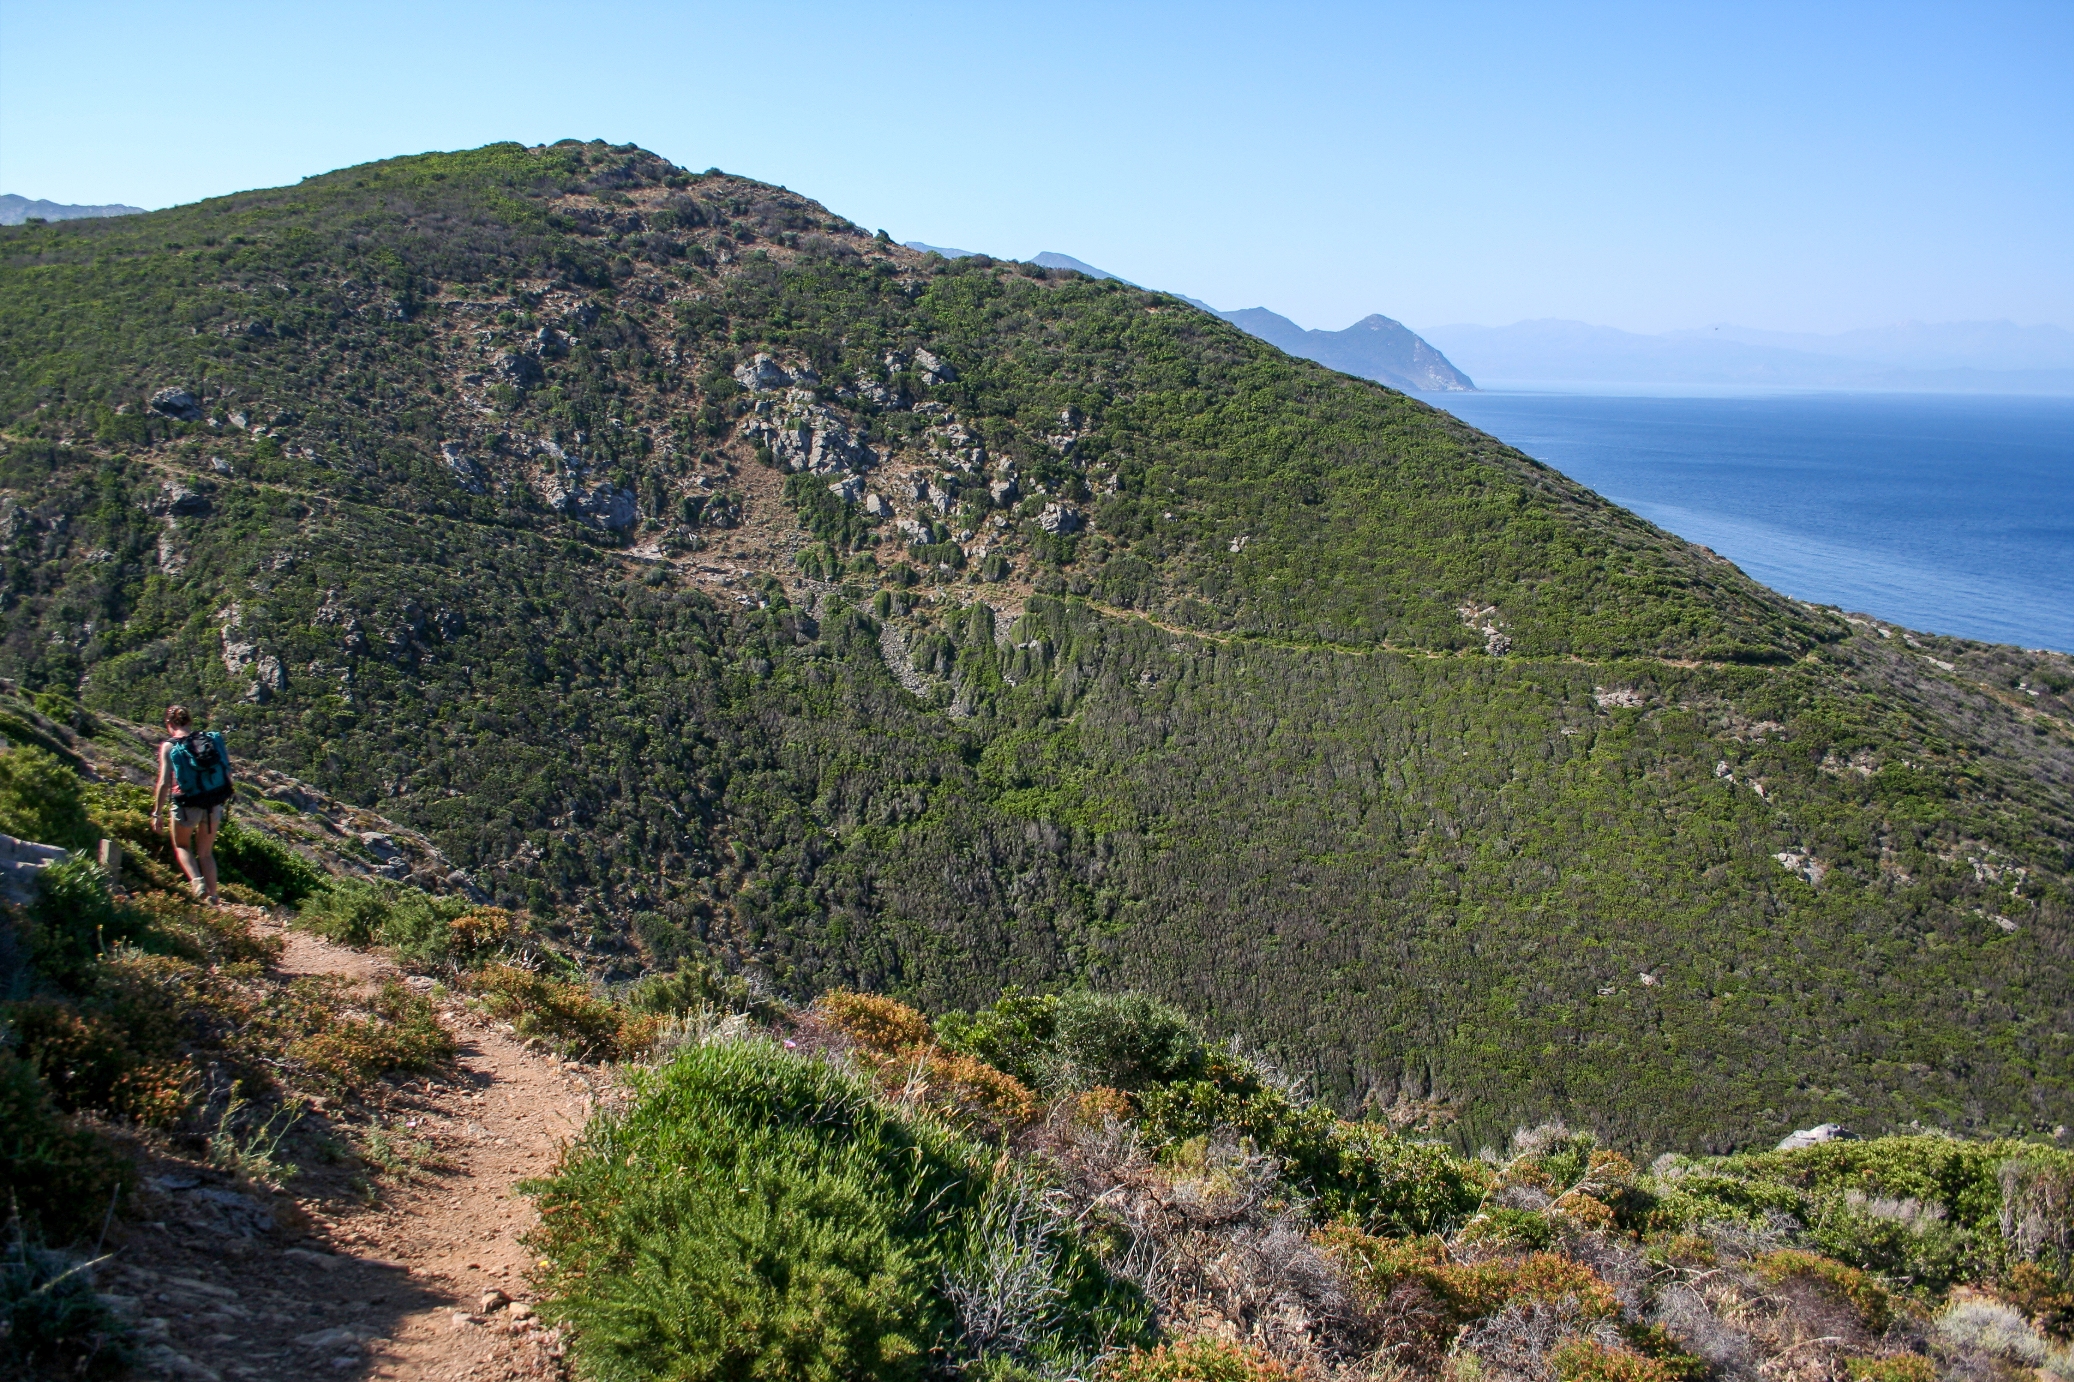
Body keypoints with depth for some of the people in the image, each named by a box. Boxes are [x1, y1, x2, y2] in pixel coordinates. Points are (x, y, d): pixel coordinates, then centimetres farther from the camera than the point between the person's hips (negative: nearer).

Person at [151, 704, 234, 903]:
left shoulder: (169, 747, -8)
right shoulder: (213, 739, 0)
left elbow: (164, 782, -13)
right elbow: (227, 772, 1)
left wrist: (156, 813, -6)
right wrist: (224, 800, 15)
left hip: (187, 804, -3)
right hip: (214, 804, 3)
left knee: (182, 846, 23)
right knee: (206, 852, 20)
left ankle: (197, 881, -1)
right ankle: (212, 895, 17)